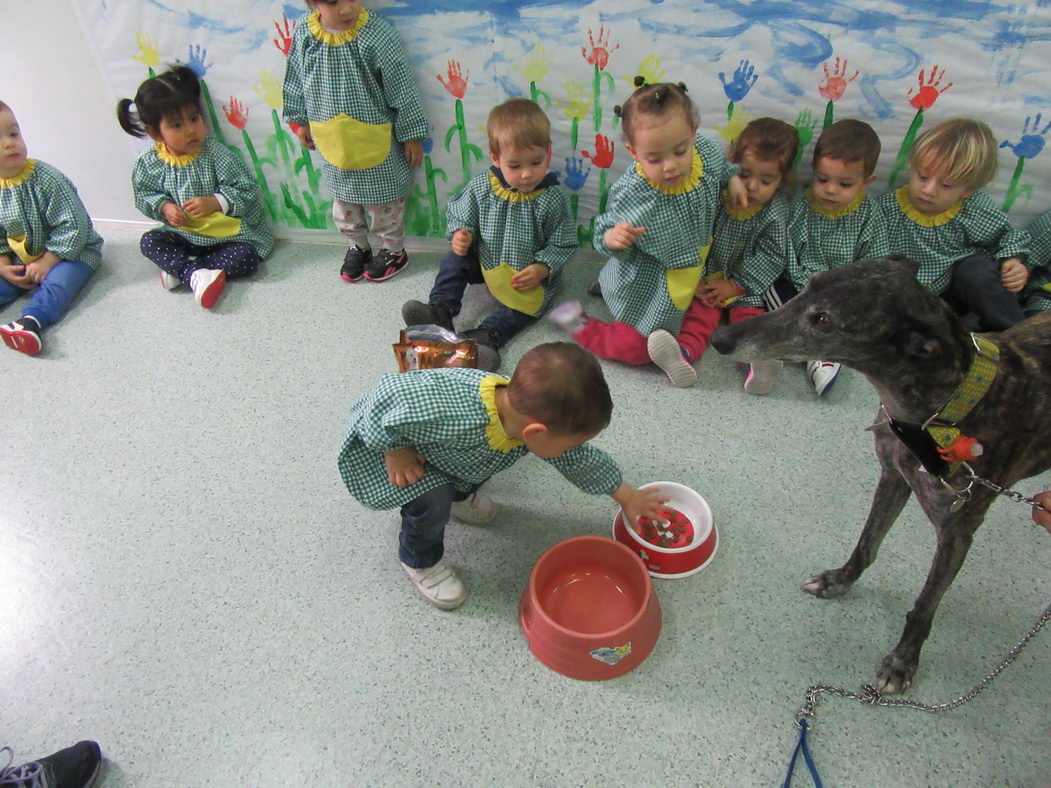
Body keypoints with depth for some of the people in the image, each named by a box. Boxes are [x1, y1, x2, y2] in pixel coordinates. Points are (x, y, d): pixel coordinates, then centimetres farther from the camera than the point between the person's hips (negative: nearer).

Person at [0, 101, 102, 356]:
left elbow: (73, 226, -20)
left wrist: (46, 262, -19)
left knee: (55, 283, -32)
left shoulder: (46, 179, -18)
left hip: (72, 251, -6)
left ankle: (31, 321, -54)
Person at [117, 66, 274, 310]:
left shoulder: (215, 154, -17)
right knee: (149, 242, -15)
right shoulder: (149, 163, -7)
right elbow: (144, 194, 6)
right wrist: (164, 207, -14)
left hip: (230, 232, -3)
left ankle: (179, 269, -16)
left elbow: (247, 190, -16)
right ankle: (196, 275, -28)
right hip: (184, 233, 3)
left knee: (247, 257, -28)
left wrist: (214, 203, -26)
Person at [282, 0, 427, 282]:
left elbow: (402, 88, -15)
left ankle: (394, 251, 35)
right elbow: (296, 82, 7)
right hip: (334, 145, 4)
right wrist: (300, 121, 15)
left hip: (377, 144, -4)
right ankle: (358, 246, 43)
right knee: (343, 201, 20)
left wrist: (411, 134, -11)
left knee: (383, 200, 13)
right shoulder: (303, 35, -9)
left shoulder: (377, 35, -22)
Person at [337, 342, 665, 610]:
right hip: (377, 442, -6)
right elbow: (387, 394, -35)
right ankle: (420, 560, 9)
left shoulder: (524, 410, -22)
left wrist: (627, 497, 5)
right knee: (432, 500, -23)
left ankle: (459, 494, 34)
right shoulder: (453, 415, -47)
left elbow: (581, 460, -4)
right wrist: (395, 451, -25)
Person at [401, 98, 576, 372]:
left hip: (530, 273, -3)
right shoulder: (480, 187, -13)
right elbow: (461, 215, 2)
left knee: (529, 303, -25)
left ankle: (487, 335, -36)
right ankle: (440, 311, -18)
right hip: (486, 261, 3)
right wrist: (461, 235, -21)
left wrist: (542, 269, -28)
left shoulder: (552, 199, -19)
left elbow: (563, 244, -12)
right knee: (453, 261, -11)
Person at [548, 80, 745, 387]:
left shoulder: (707, 151, -19)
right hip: (645, 286, -6)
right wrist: (612, 238, -43)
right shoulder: (630, 194, -35)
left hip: (691, 268, 7)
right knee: (638, 349, 1)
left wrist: (732, 179, -10)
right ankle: (580, 326, 19)